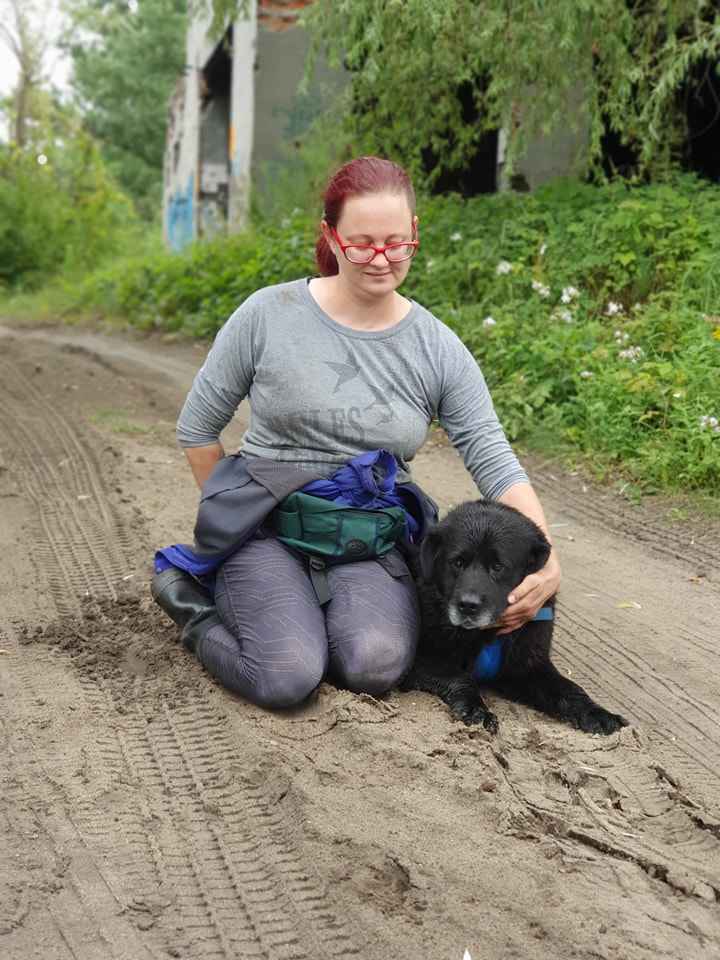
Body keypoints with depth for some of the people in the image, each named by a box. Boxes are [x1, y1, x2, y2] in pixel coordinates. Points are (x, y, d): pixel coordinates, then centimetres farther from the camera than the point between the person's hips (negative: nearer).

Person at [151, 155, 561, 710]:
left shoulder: (440, 351, -1)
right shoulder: (269, 315, -6)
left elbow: (496, 464, -4)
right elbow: (196, 429, 5)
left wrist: (546, 561, -18)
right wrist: (230, 509, 6)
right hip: (266, 525, -2)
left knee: (377, 667, -27)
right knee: (287, 678, -25)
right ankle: (195, 599, 7)